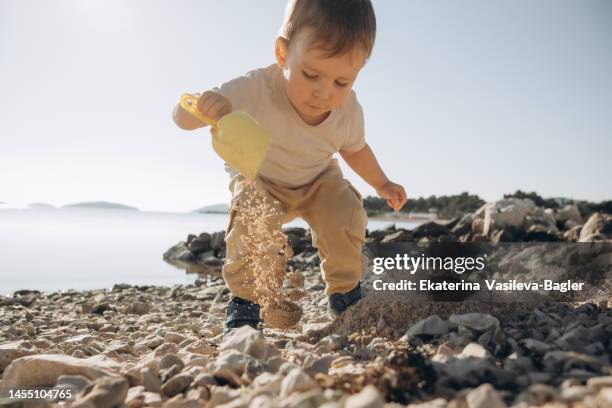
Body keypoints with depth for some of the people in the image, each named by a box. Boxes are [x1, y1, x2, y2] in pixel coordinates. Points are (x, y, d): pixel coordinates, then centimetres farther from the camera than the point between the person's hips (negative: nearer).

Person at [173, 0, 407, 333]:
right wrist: (202, 107, -64)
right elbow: (182, 117, -41)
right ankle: (244, 299, -9)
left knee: (346, 216, -21)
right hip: (259, 177, -2)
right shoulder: (256, 90, -39)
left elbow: (355, 149, 1)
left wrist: (382, 185, -1)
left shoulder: (348, 110, -23)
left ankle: (345, 292, 4)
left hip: (318, 179, 3)